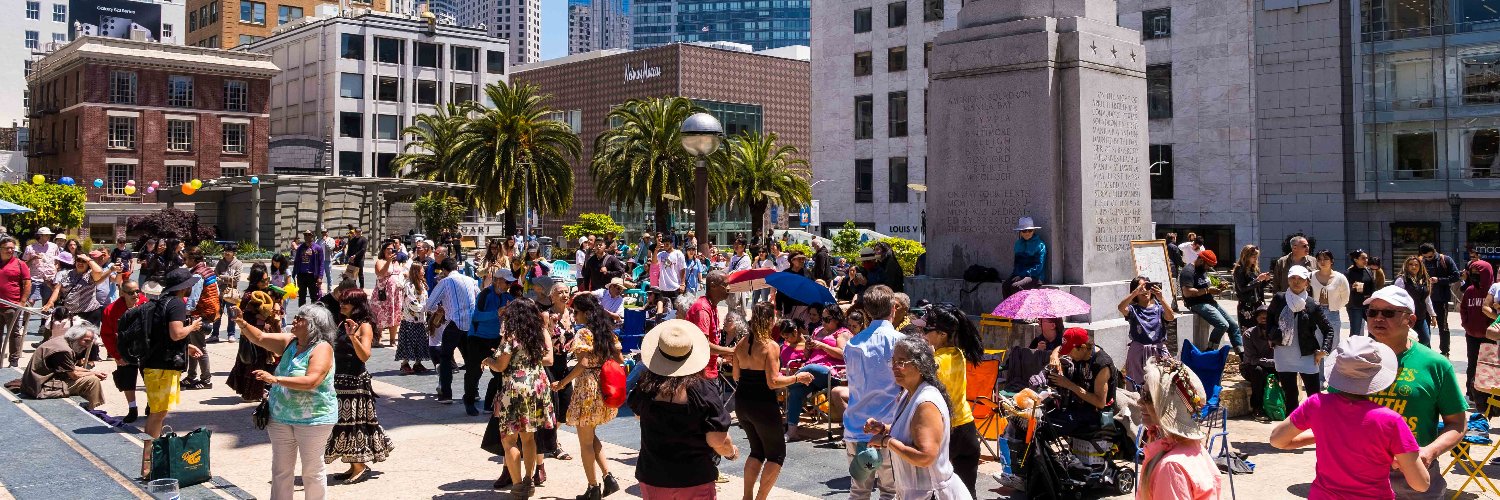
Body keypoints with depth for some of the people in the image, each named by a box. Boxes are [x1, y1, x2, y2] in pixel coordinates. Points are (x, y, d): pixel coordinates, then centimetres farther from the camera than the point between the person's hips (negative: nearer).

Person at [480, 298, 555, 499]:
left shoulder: (511, 336, -11)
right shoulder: (539, 334, 6)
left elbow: (500, 366, -10)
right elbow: (548, 360, 12)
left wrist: (488, 361, 10)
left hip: (516, 389, -6)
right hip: (537, 387, 6)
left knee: (509, 439, 3)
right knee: (528, 437, 16)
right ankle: (529, 480, 20)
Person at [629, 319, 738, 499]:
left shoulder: (646, 386, -11)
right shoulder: (704, 391, -19)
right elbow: (718, 441, -18)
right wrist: (732, 452, 3)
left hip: (653, 479, 3)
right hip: (695, 481, -3)